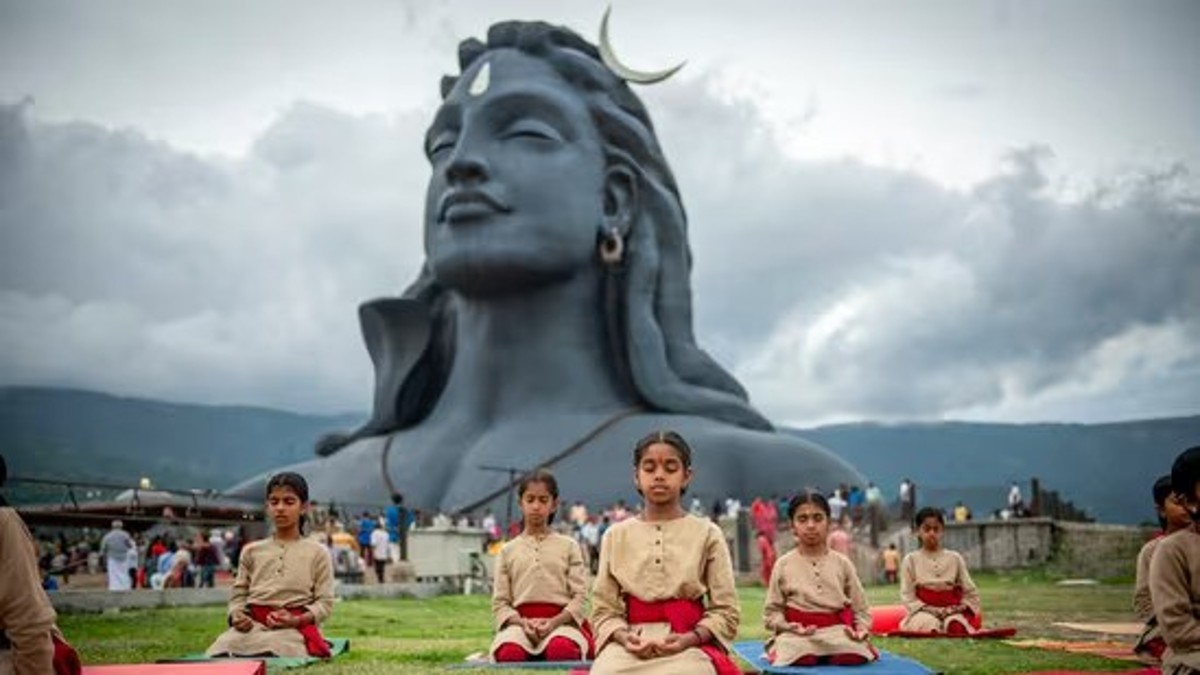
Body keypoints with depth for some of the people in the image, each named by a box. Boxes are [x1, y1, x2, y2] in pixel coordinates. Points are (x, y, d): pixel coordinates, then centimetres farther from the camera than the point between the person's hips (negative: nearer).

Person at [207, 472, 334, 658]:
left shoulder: (316, 553, 12)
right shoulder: (252, 551, 21)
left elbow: (325, 601, 6)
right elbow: (239, 594, 18)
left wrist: (297, 620, -13)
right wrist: (237, 616, -6)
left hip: (293, 628, -2)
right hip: (253, 624, 2)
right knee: (223, 645, -33)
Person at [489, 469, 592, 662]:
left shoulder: (568, 546, 15)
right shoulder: (508, 551, 17)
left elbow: (579, 595, 5)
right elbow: (499, 602, 10)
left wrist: (554, 622, -14)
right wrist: (523, 623, -11)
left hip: (561, 620, -1)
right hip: (520, 621, 1)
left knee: (562, 650, -40)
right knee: (508, 652, -37)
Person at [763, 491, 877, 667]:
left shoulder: (842, 563, 9)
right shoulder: (783, 565, 6)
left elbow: (861, 607, 12)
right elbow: (772, 610, 8)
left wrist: (861, 629, -8)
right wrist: (788, 626, -11)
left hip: (838, 630, 2)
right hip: (798, 632, -2)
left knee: (854, 656, -30)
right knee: (801, 658, -35)